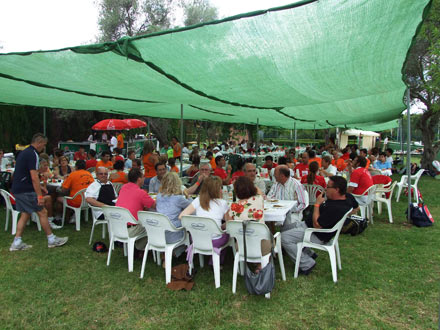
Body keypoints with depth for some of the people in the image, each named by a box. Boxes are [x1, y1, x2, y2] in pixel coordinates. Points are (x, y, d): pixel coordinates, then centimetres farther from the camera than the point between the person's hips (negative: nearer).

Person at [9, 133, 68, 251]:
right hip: (26, 190, -10)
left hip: (17, 189, 10)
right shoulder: (32, 154, -15)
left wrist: (38, 186, 28)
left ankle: (17, 243, 16)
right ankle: (51, 239, 6)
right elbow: (34, 177, -22)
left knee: (25, 214, 14)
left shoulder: (24, 152, 15)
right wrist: (39, 195, -21)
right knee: (42, 212, -1)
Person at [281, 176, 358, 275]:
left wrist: (317, 204, -19)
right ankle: (309, 254, 20)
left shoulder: (335, 208, -33)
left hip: (317, 235, -10)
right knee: (285, 230, 16)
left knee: (284, 237, -17)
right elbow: (356, 208, 19)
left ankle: (307, 265, -4)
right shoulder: (348, 197, -4)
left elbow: (316, 225, -27)